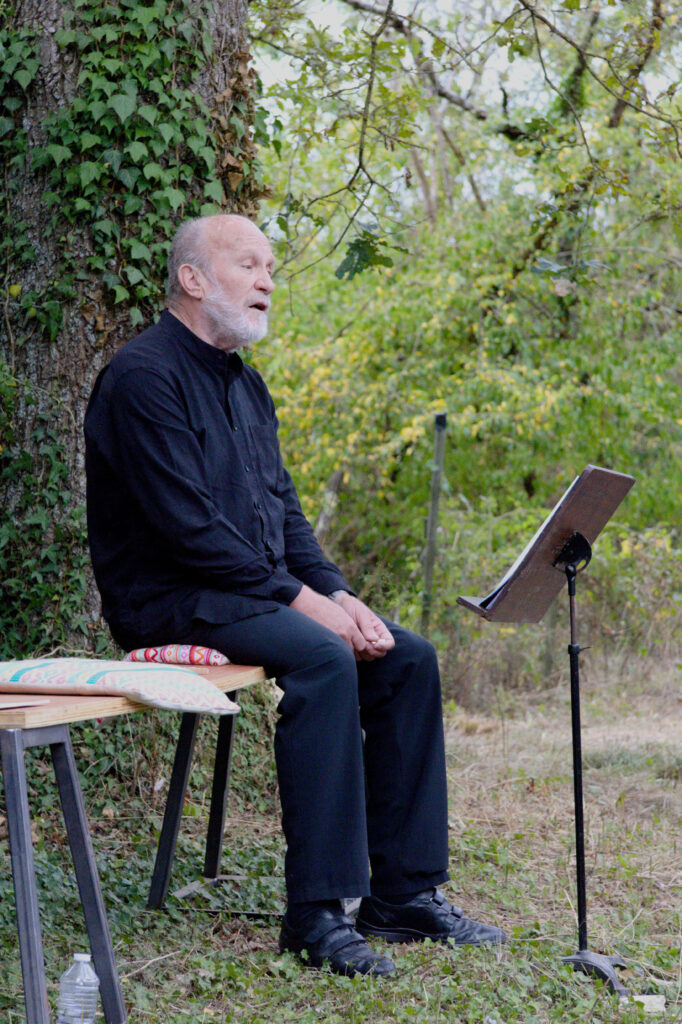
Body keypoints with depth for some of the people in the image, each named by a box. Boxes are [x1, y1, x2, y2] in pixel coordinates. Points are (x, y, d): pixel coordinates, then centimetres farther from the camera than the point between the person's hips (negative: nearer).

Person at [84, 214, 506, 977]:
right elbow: (187, 527, -20)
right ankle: (316, 913, -29)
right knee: (322, 658, -32)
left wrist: (338, 594, -1)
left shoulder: (243, 383, 18)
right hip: (171, 603, -9)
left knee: (407, 658, -5)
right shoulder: (143, 377, -13)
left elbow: (283, 510, 17)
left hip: (255, 591, 9)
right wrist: (300, 599, -20)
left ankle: (405, 893, -2)